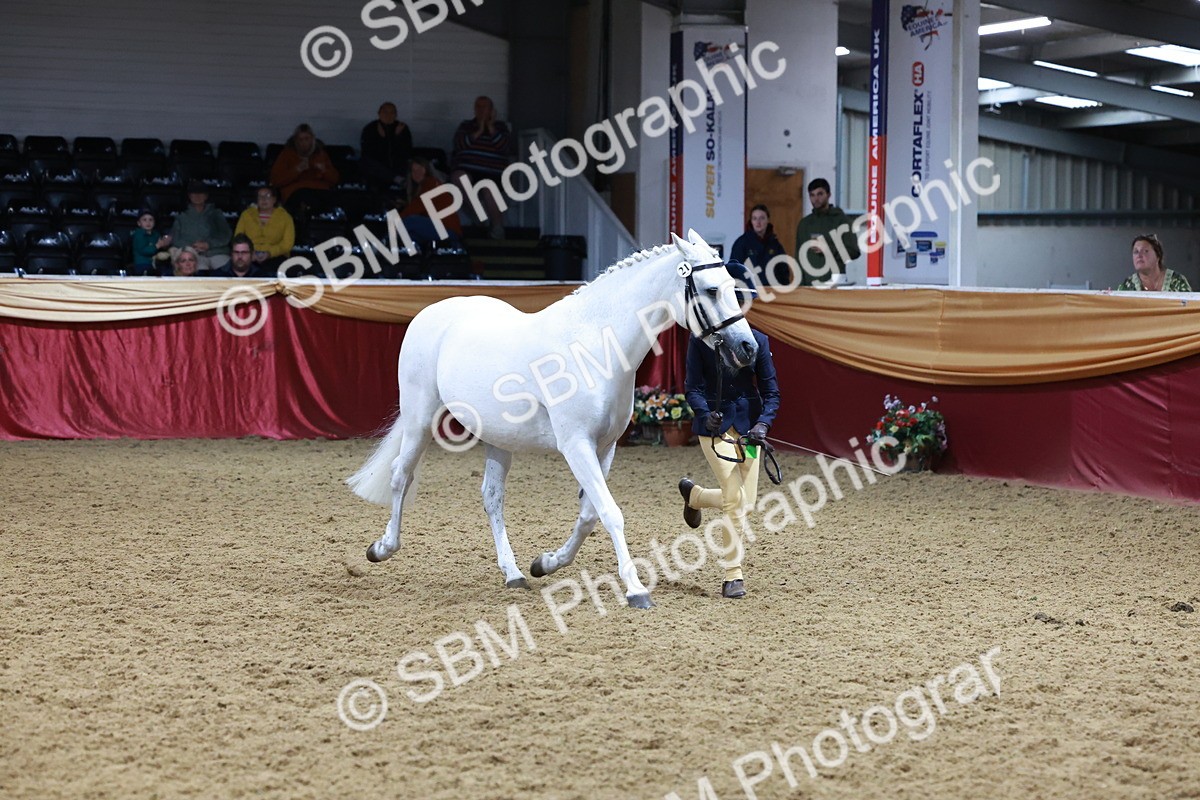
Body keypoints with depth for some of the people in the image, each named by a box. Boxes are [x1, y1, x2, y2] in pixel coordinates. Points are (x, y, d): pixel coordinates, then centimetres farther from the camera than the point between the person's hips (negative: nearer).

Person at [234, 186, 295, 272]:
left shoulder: (285, 217, 8)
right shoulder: (247, 214, 15)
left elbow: (287, 244, 0)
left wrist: (269, 253, -17)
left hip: (274, 256, -2)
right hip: (249, 256, 2)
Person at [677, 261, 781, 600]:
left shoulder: (758, 340, 2)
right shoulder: (701, 339, -3)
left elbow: (770, 391, 0)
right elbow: (693, 387, -6)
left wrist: (763, 423, -17)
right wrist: (706, 413, -25)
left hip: (747, 424, 3)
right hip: (714, 426, -3)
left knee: (746, 503, 7)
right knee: (735, 499, -12)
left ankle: (693, 494, 38)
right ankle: (733, 575, 1)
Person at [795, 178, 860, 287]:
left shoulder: (840, 219, 2)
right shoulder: (804, 224, 14)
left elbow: (854, 251, -3)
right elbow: (799, 257, 14)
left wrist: (829, 250, -15)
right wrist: (800, 285, 4)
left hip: (834, 282, -4)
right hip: (810, 285, 4)